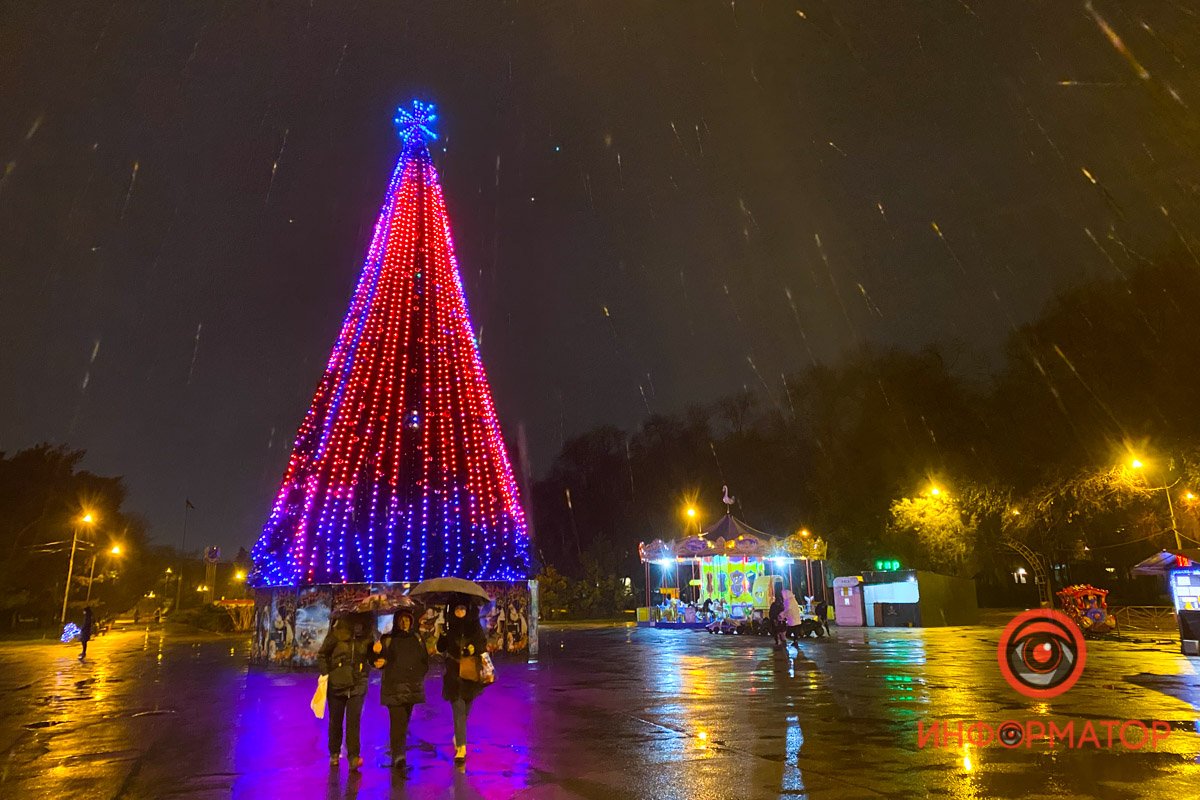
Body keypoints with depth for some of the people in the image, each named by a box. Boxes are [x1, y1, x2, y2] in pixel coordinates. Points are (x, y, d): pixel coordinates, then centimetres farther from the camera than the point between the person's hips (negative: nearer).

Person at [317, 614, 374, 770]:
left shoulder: (367, 637, -3)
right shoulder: (336, 634, -8)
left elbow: (372, 658, 6)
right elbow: (322, 654, 2)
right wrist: (325, 674, -6)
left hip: (357, 686, 0)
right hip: (336, 685, 0)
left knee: (354, 720, -10)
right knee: (335, 721, 12)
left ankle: (354, 757, -8)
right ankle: (334, 754, 30)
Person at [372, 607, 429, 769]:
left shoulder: (418, 638, 12)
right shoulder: (388, 639, 5)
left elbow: (425, 662, 16)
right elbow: (380, 663, 1)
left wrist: (419, 677, 2)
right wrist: (378, 654, -19)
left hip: (412, 687, 3)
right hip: (393, 687, -3)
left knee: (404, 721, 4)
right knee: (397, 721, -14)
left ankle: (398, 754, 13)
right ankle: (398, 756, -21)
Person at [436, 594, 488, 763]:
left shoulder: (474, 626, 1)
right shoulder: (449, 628, 0)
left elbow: (483, 646, 3)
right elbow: (441, 648, -4)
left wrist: (474, 648, -16)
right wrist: (442, 636, -20)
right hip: (454, 675, -1)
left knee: (465, 709, 14)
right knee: (458, 710, -7)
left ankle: (458, 738, 38)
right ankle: (461, 747, -7)